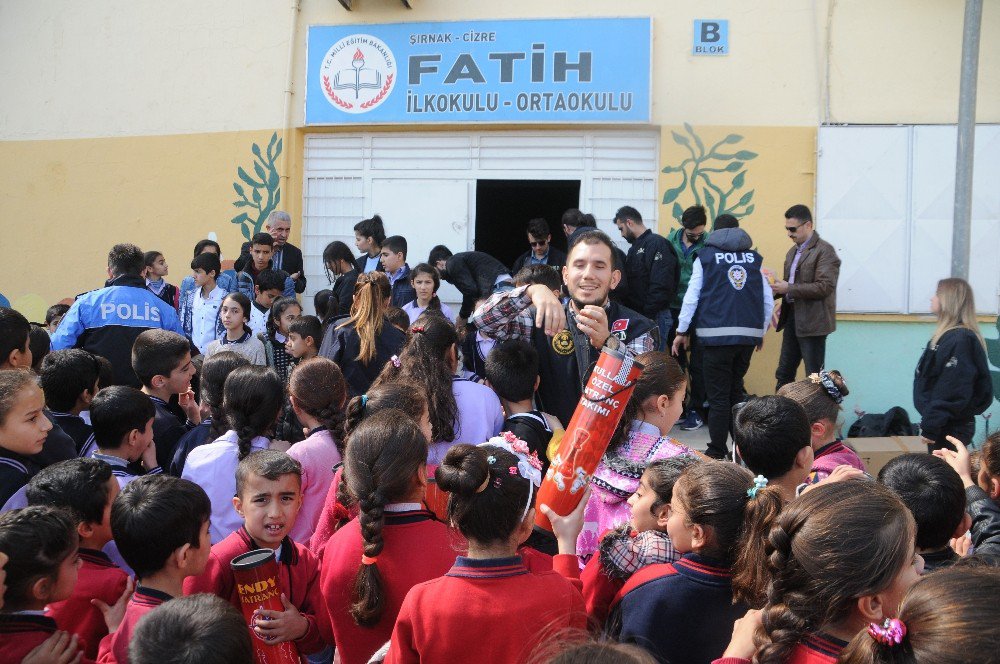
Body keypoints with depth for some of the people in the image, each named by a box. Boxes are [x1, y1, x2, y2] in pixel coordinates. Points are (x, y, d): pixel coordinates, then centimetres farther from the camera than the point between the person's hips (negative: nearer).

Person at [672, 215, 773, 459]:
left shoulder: (706, 256, 5)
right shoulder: (754, 258, 14)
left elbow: (692, 297, 1)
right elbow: (768, 300, 9)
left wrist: (682, 332, 7)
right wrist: (761, 330, 20)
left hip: (717, 336, -3)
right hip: (749, 335, 3)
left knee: (719, 396, -1)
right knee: (736, 391, 16)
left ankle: (717, 453, -1)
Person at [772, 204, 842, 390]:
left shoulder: (825, 251, -11)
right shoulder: (793, 251, 16)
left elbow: (824, 287, -21)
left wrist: (788, 288, -20)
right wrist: (777, 288, 3)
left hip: (812, 321, -8)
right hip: (792, 318, 8)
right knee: (784, 374, 12)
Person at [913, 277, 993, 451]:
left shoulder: (960, 340, -19)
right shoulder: (948, 336, 12)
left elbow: (952, 392, -23)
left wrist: (930, 427, -21)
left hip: (951, 429, -9)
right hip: (943, 426, 9)